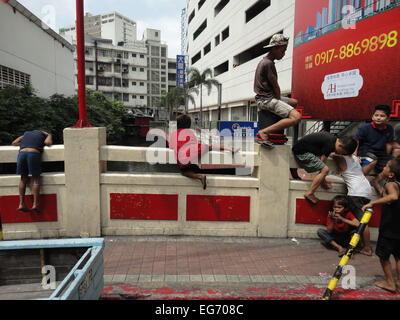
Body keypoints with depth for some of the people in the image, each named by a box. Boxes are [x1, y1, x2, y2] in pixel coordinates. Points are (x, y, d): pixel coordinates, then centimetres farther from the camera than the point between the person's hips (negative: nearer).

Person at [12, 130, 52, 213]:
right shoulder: (46, 134, 23)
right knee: (36, 179, 4)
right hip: (34, 153, -3)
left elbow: (14, 143, 27)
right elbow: (47, 142, 2)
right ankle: (35, 204, -3)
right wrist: (50, 143, 24)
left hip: (22, 153, 3)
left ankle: (21, 203, 9)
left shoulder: (26, 133, 34)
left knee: (23, 178, 13)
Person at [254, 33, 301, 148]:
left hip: (264, 98, 11)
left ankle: (276, 131, 16)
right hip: (267, 99, -11)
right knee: (297, 117, -22)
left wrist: (279, 100, 13)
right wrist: (279, 100, 4)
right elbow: (275, 86, -11)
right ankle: (263, 132, -24)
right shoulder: (269, 63, -13)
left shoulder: (264, 61, 19)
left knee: (294, 102, 28)